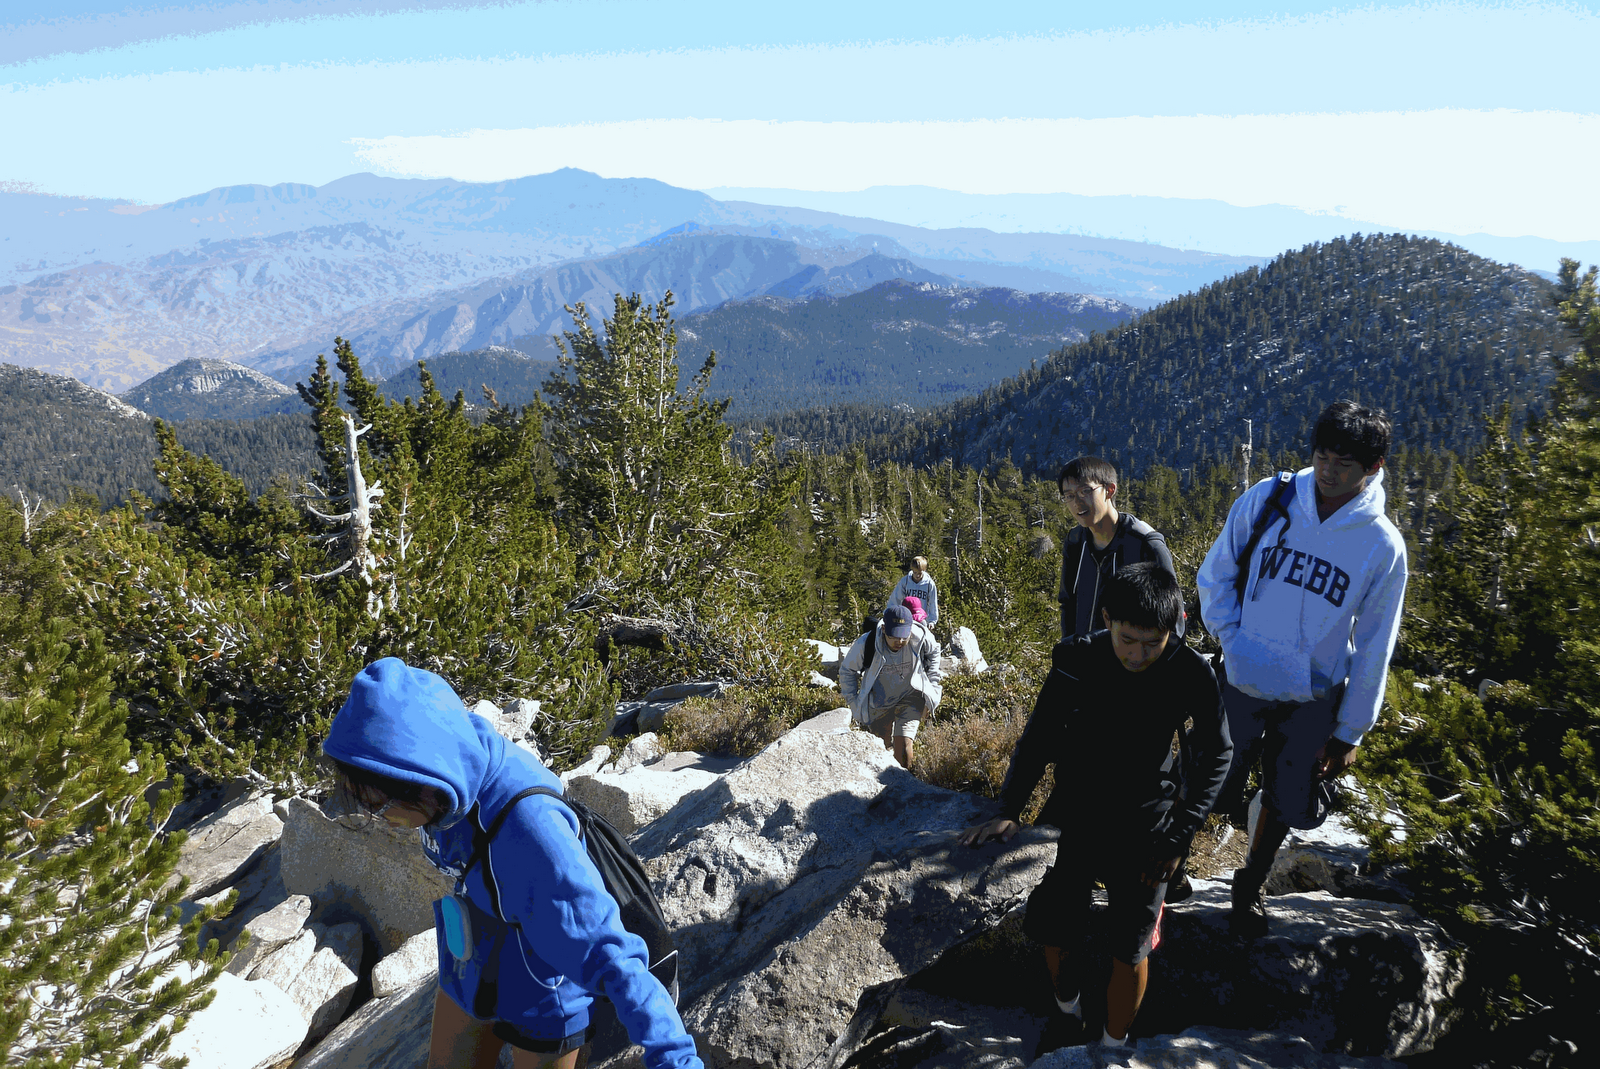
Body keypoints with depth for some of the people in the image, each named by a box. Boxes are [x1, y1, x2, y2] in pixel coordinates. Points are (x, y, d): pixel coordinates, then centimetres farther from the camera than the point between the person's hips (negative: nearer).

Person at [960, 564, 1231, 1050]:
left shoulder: (1191, 675, -18)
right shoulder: (1075, 660, -16)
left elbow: (1215, 756, -3)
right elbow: (1039, 737, -4)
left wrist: (1179, 833, -7)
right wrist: (1009, 809, -13)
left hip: (1142, 829, -1)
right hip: (1071, 814, 2)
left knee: (1130, 949, 7)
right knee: (1054, 931, 12)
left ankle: (1113, 1045, 31)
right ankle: (1067, 1015, 40)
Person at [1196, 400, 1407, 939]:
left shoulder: (1384, 547, -11)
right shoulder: (1266, 500, -12)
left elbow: (1373, 649, -3)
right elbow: (1215, 574, 0)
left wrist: (1351, 732, -1)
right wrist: (1234, 640, -12)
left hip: (1312, 702, 1)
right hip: (1241, 686, -1)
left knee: (1284, 804, 16)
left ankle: (1250, 886, 42)